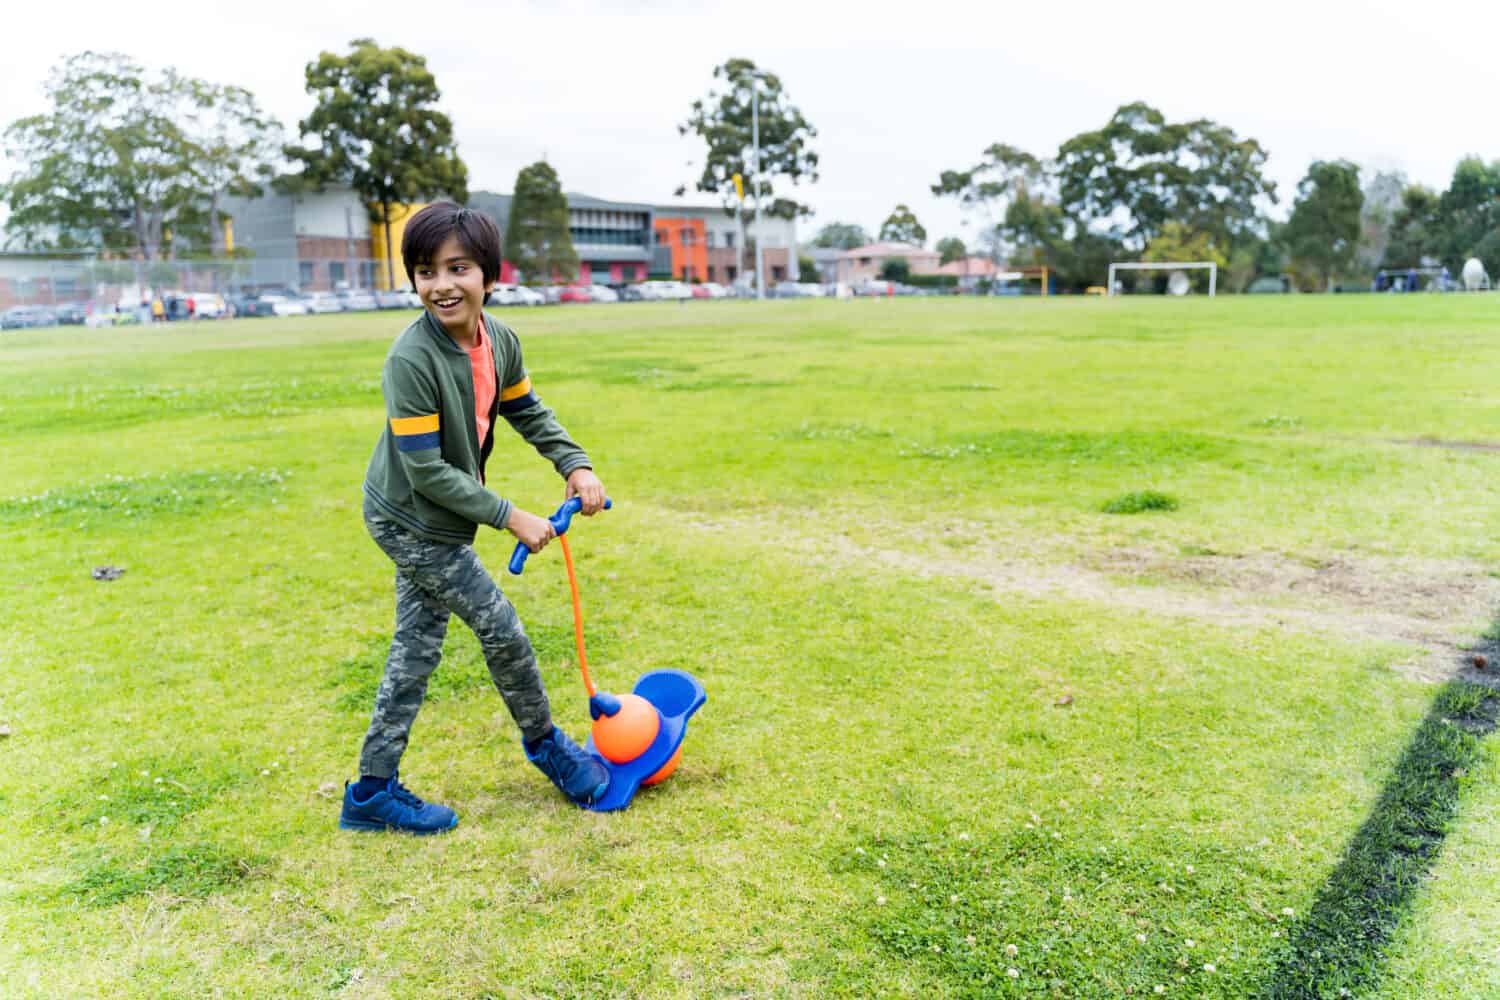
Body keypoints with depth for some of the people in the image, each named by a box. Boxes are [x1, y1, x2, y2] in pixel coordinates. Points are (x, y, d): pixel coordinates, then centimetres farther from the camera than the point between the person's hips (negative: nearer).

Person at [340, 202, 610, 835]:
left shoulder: (500, 342, -6)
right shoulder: (411, 361, -28)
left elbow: (528, 412, 10)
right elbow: (427, 472, -26)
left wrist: (575, 464, -5)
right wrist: (510, 517, -24)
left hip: (429, 521, 8)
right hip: (412, 522, -8)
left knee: (417, 651, 14)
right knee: (500, 628, 2)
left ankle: (373, 792, 27)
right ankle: (544, 743, 27)